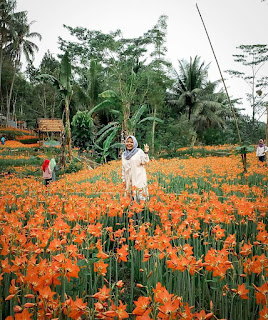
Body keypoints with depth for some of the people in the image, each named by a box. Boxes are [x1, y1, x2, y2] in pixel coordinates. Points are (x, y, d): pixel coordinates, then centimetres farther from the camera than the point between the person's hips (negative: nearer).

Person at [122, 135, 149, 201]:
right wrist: (123, 180, 15)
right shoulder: (124, 154, 14)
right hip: (129, 179, 4)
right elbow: (123, 168, 17)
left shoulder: (139, 151, 1)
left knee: (140, 195, -8)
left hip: (139, 179, -4)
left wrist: (146, 152, -15)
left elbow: (144, 162, -8)